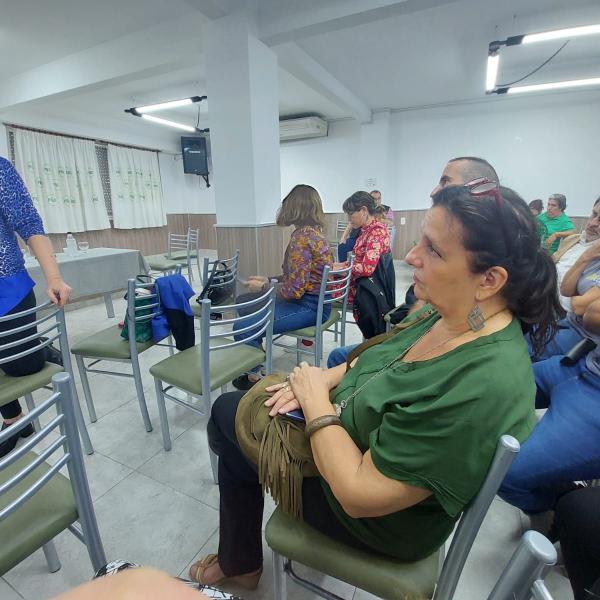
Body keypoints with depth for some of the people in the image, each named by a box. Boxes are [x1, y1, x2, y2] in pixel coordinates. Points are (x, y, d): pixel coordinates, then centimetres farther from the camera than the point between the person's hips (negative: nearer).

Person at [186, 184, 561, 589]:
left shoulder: (484, 386, -37)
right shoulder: (452, 317, -10)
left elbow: (359, 495, -32)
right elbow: (388, 361, 6)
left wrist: (317, 401, -20)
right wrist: (327, 377, -9)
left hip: (379, 517, -7)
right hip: (355, 444, 8)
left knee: (228, 415, 4)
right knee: (227, 408, 14)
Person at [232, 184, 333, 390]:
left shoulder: (301, 237, -21)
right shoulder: (313, 231, 8)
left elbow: (294, 290, -24)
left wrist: (262, 287, -9)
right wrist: (268, 280, 10)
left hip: (308, 307, -10)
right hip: (312, 299, 10)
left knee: (242, 327, -17)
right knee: (243, 302, 16)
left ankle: (253, 376, 5)